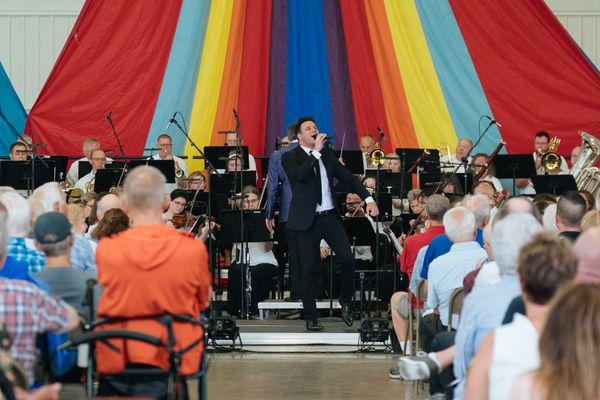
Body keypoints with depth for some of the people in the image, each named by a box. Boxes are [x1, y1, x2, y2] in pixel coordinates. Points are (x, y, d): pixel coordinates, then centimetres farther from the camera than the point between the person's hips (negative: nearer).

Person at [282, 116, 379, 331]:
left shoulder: (327, 154, 12)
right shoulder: (290, 158, -1)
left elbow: (348, 177, 11)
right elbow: (300, 175, -22)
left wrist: (368, 199, 0)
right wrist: (316, 152, -19)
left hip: (330, 217, 4)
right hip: (307, 220, -4)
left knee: (348, 259, -6)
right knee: (309, 269, 0)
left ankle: (346, 301, 18)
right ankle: (311, 317, 8)